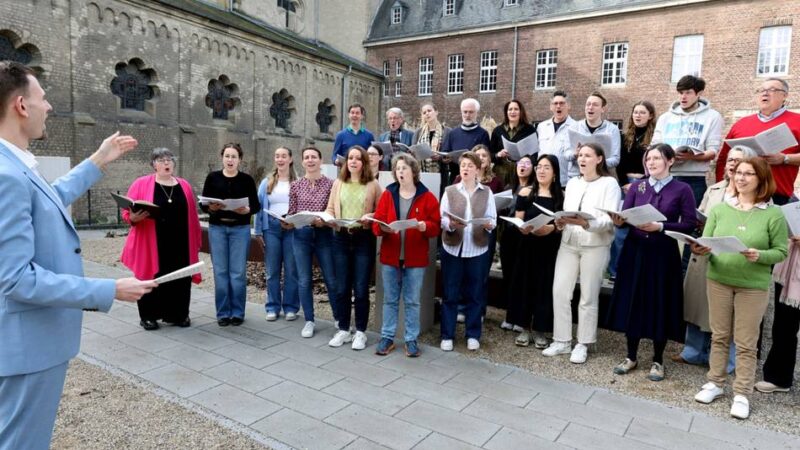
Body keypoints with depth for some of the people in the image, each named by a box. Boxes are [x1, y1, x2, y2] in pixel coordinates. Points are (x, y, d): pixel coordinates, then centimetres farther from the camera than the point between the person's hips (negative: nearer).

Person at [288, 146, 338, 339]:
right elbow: (291, 213, 9)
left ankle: (340, 320, 21)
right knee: (304, 280, 7)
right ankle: (309, 321, 20)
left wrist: (324, 221, -21)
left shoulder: (330, 184, -1)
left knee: (332, 280, 5)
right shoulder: (295, 186, 6)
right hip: (301, 236, 2)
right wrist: (287, 223, -12)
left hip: (324, 234, -2)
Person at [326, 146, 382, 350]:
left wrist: (369, 217, -19)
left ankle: (360, 332, 16)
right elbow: (330, 209, 8)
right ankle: (343, 330, 22)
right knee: (341, 288, 8)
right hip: (341, 238, 3)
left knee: (360, 289, 1)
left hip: (364, 239, -3)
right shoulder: (338, 183, 10)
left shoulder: (373, 185, 0)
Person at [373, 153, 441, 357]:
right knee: (390, 300, 11)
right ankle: (387, 337, 22)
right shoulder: (387, 194, 3)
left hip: (415, 258, -2)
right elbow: (376, 222, 0)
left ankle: (411, 339, 19)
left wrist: (425, 226, -25)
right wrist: (382, 227, -22)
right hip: (390, 256, 2)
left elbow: (436, 226, -4)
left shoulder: (427, 197, -2)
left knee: (412, 301, 8)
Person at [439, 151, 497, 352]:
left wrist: (489, 224, -20)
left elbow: (493, 219, 2)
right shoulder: (450, 191, 4)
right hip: (452, 248, 0)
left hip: (477, 249, 1)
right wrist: (451, 224, -23)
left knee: (474, 294, 9)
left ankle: (473, 335, 22)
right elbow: (442, 218, -2)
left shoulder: (486, 193, 7)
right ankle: (447, 335, 16)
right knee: (450, 294, 5)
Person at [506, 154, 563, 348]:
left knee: (545, 287, 3)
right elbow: (518, 221, 2)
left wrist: (551, 228, -19)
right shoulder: (525, 193, 3)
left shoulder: (561, 196, 2)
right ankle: (525, 328, 16)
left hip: (550, 249, 0)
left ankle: (540, 330, 16)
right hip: (527, 246, 1)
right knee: (524, 285, 4)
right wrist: (524, 227, -19)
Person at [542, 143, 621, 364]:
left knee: (588, 296, 4)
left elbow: (610, 219, -12)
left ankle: (583, 344, 17)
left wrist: (587, 224, -27)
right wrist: (561, 222, -8)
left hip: (595, 246, -5)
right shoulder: (572, 183, 16)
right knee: (559, 291, 1)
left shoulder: (609, 183, -3)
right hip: (569, 243, 5)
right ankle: (562, 341, 14)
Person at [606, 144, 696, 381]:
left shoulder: (682, 189, -2)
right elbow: (625, 217, -1)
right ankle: (631, 356, 23)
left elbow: (690, 224, -8)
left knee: (660, 305, 5)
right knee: (631, 302, 8)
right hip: (634, 251, 3)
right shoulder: (636, 186, 6)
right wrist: (619, 221, -23)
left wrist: (660, 227, -20)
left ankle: (657, 361, 22)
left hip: (663, 254, -3)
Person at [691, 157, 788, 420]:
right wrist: (700, 250, -20)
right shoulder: (719, 209, 2)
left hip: (754, 287, -2)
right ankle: (715, 383, 25)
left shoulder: (774, 214, -5)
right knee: (719, 336, 13)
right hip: (718, 281, 3)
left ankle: (742, 394, 17)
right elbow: (707, 242, 2)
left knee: (746, 343, 6)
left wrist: (759, 256, -23)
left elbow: (781, 251, -4)